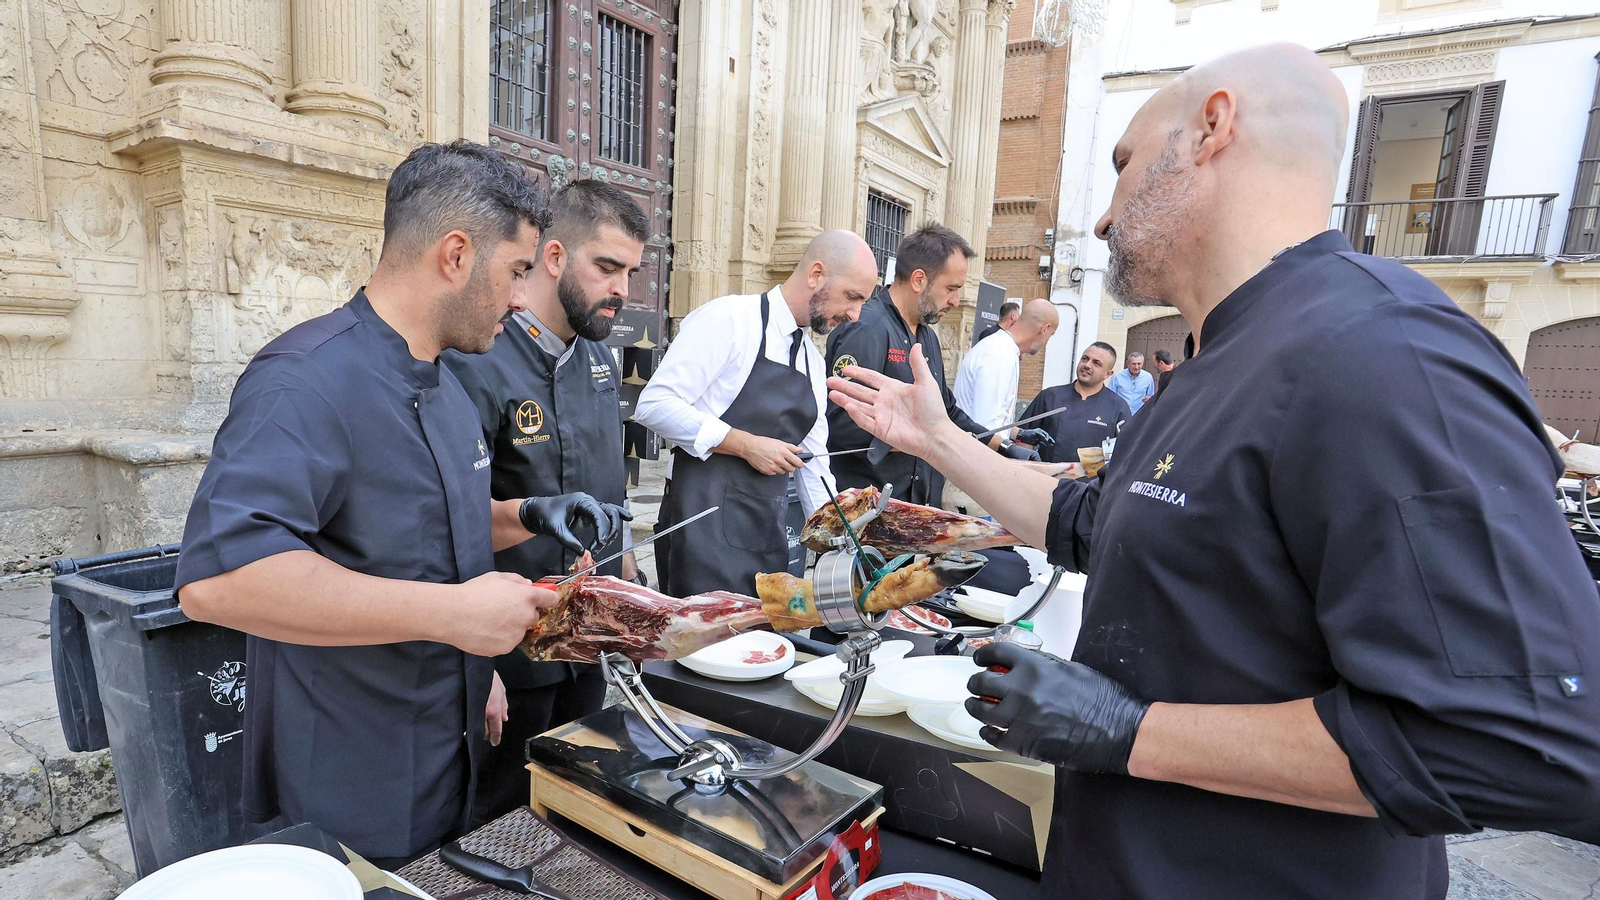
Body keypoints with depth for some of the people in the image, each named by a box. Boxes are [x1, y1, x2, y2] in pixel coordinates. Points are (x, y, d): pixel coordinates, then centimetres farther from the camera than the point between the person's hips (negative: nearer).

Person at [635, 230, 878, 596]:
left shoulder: (813, 362, 14)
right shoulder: (728, 318, -8)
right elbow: (654, 404, -16)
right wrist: (746, 445, -16)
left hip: (776, 531, 7)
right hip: (707, 527, -7)